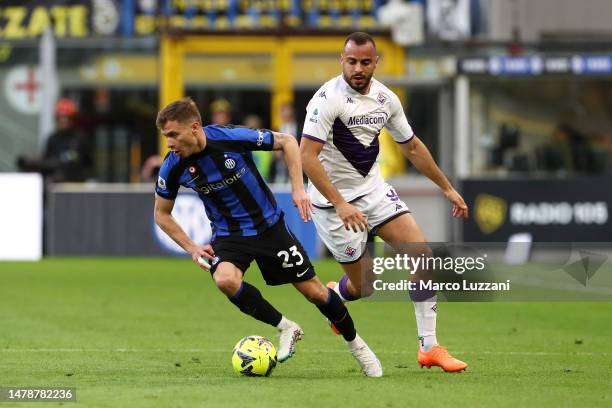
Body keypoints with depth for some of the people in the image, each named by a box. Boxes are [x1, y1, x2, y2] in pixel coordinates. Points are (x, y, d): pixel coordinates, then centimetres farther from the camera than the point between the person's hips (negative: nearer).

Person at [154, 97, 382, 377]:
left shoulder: (233, 138, -22)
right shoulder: (173, 167, -14)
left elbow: (286, 141, -7)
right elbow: (162, 214, 3)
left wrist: (298, 188, -14)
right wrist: (191, 248, -7)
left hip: (268, 225, -1)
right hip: (228, 235, 1)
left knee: (314, 291, 1)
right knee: (225, 279, -31)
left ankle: (355, 344, 28)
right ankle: (285, 328, -9)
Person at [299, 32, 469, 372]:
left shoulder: (385, 98, 1)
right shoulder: (328, 98, -20)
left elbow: (412, 146, 17)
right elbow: (307, 157, -26)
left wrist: (447, 187, 20)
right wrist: (340, 205, -31)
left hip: (374, 190, 6)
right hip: (335, 200, -6)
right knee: (365, 285, -3)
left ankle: (429, 347, -4)